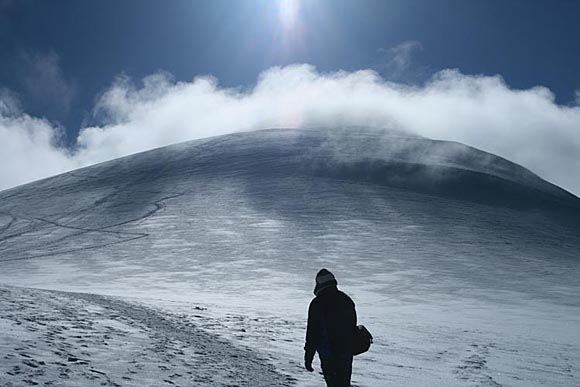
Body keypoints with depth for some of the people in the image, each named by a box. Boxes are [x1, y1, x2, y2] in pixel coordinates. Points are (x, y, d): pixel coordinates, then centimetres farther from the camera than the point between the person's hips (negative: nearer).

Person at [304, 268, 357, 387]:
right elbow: (353, 326, 15)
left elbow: (312, 332, -14)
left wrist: (308, 358, -7)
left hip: (329, 356, -6)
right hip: (347, 353, 6)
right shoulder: (347, 300, 7)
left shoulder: (317, 303, -14)